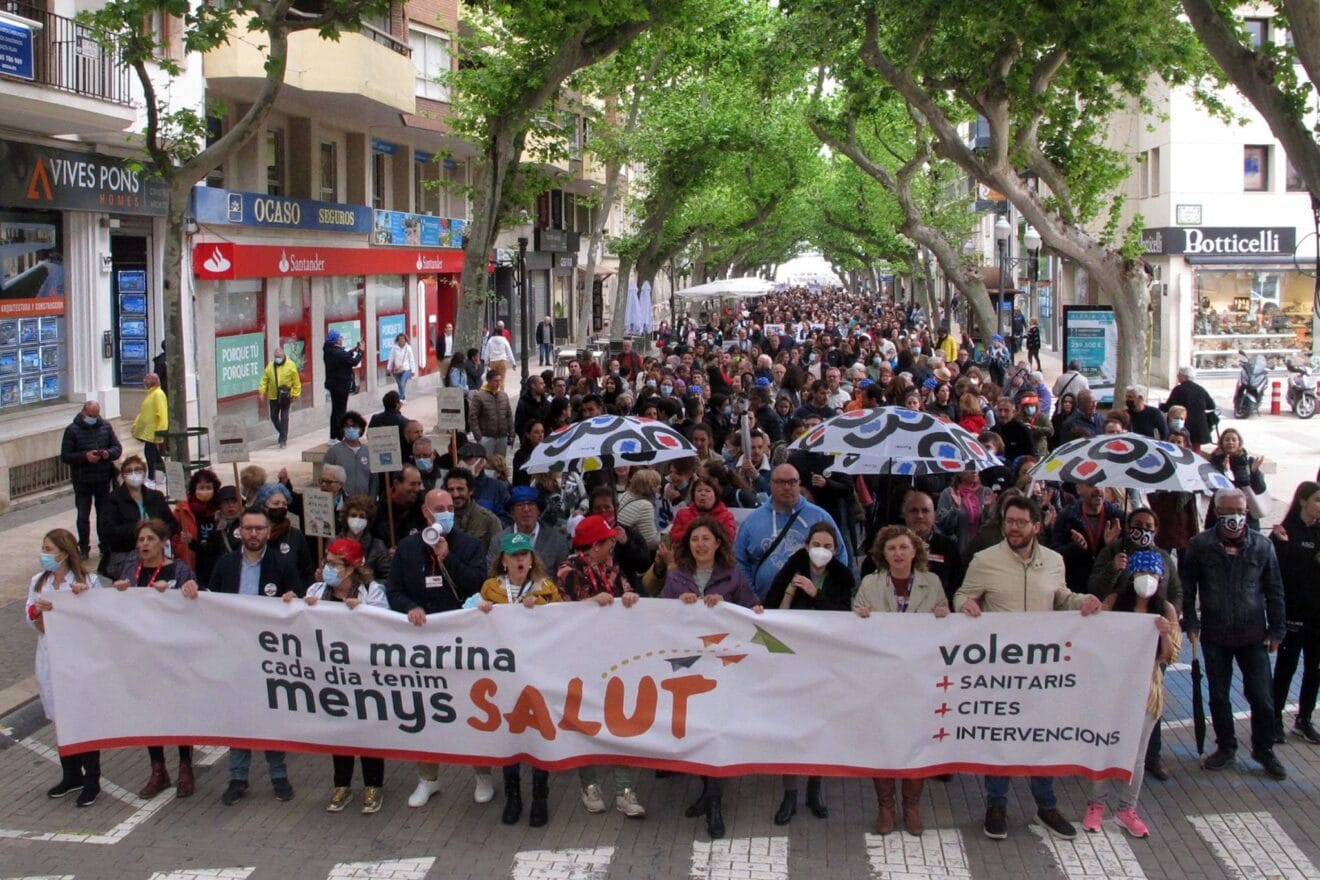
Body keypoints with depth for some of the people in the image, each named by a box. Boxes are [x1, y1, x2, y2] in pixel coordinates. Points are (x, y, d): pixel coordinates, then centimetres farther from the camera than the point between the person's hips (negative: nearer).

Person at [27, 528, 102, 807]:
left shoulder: (88, 580, -10)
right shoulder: (37, 582, 4)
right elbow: (37, 625, 1)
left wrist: (84, 596, -23)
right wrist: (37, 609, -20)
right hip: (50, 660, 5)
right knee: (59, 719, 13)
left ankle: (92, 782, 12)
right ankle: (71, 776, 28)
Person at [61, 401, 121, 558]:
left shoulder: (105, 426, 5)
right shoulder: (72, 430, -6)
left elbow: (118, 448, 9)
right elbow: (65, 456, -9)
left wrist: (109, 453, -13)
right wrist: (85, 456, -23)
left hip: (103, 479, 3)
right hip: (82, 481, -3)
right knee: (83, 516, 2)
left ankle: (105, 546, 21)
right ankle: (83, 548, 12)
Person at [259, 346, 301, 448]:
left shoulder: (291, 365, -4)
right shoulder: (270, 366, 6)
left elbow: (296, 382, -3)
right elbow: (265, 380, 6)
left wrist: (295, 394, -5)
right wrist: (262, 391, -5)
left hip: (285, 397, -4)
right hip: (273, 397, 4)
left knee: (284, 418, -3)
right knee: (274, 417, 10)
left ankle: (283, 439, 1)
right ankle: (282, 433, 32)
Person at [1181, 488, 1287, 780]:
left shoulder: (1262, 545, -2)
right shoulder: (1200, 545, -4)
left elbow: (1274, 589, 5)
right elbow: (1187, 586, 4)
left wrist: (1276, 629, 3)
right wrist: (1191, 621, -2)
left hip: (1253, 635, 0)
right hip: (1215, 635, 0)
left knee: (1261, 696, 3)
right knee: (1218, 696, 11)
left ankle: (1264, 750, 21)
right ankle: (1226, 747, 27)